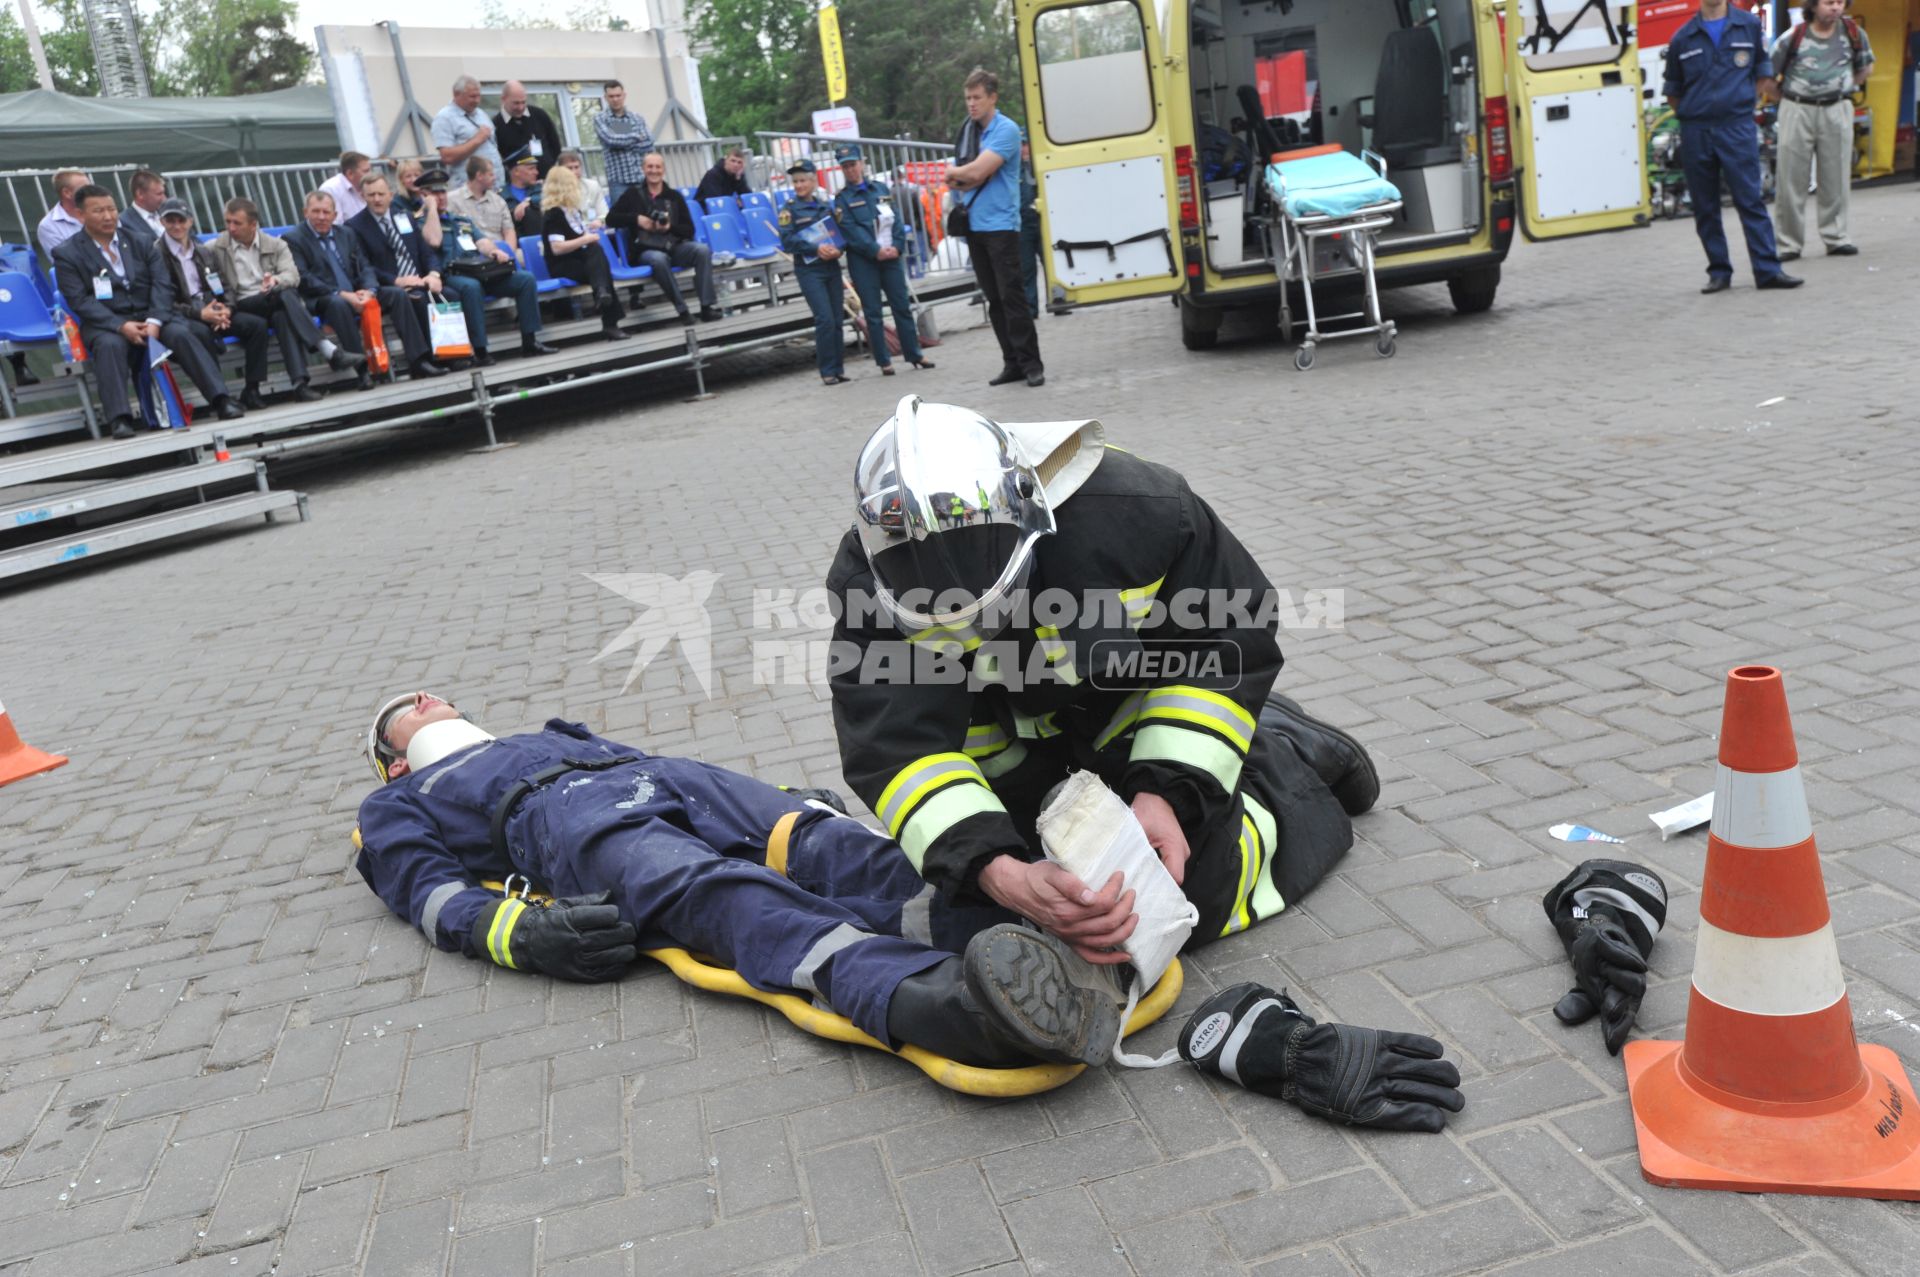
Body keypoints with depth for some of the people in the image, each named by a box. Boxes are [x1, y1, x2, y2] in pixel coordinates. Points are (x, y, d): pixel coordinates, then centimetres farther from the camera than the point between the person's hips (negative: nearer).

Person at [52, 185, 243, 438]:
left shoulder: (136, 239, 13)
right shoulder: (67, 254, 4)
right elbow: (80, 301, -6)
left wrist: (154, 321, -13)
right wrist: (121, 326, -21)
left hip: (148, 315, 2)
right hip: (105, 323, -2)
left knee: (181, 333, -27)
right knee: (110, 345, -35)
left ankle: (221, 399, -31)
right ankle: (120, 418, -39)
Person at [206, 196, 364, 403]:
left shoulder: (276, 246, 15)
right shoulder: (215, 248, 14)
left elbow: (292, 275, -1)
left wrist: (276, 280, -25)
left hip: (276, 304, 2)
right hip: (243, 308, -2)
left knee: (282, 315, -35)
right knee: (285, 296, -31)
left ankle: (300, 382, -49)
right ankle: (329, 350, -46)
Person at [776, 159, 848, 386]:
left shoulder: (825, 205, 11)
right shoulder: (789, 209, -1)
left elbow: (839, 232, 15)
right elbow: (787, 240, -9)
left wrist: (837, 249, -7)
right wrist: (816, 249, -18)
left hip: (831, 267, 4)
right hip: (808, 270, -4)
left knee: (837, 319, 4)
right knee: (825, 319, -12)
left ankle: (838, 368, 12)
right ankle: (827, 371, -4)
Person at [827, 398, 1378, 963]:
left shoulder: (1134, 511, -36)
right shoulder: (870, 578, -32)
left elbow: (1224, 645, -21)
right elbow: (896, 748, -37)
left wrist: (1166, 792, -30)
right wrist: (1001, 877, -52)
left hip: (1138, 702, -3)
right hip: (1007, 736, 3)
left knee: (1194, 901, -3)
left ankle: (1290, 751, 22)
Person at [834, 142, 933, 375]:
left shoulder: (881, 189, 12)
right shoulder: (842, 199, 1)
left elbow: (897, 219, 6)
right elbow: (851, 230, -10)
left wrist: (897, 246, -9)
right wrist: (876, 250, -18)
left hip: (890, 256, 3)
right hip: (862, 261, -3)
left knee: (902, 306, 4)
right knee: (873, 312, -1)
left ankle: (915, 354, 10)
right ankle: (884, 362, 3)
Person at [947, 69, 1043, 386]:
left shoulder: (1006, 130, -7)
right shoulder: (967, 131, 15)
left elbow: (977, 171, -17)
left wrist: (954, 175, 0)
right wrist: (964, 178, -9)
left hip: (1000, 225, -7)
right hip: (974, 226, 7)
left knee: (1011, 296, -9)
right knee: (994, 299, 7)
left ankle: (1031, 363, -4)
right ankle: (1013, 363, 12)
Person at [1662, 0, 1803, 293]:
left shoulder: (1750, 25, 7)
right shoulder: (1682, 38, 6)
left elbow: (1761, 64, 17)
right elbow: (1672, 90, 15)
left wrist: (1742, 99, 8)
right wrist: (1689, 113, 7)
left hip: (1737, 127, -1)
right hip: (1695, 133, 1)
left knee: (1751, 200, -7)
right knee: (1705, 208, 5)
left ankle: (1768, 270, -7)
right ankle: (1719, 272, 14)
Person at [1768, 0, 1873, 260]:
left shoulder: (1853, 32, 4)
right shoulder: (1792, 38, -5)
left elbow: (1866, 68, 19)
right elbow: (1768, 76, 3)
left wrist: (1844, 89, 11)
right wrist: (1789, 99, 6)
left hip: (1837, 111, 2)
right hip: (1797, 111, -2)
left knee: (1836, 178, 4)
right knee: (1791, 180, -3)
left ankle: (1837, 238, 12)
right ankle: (1790, 243, 3)